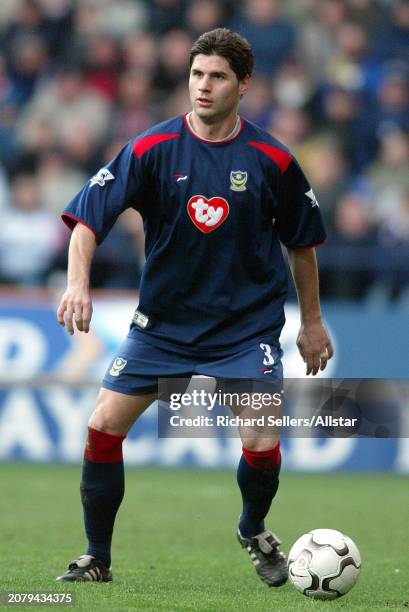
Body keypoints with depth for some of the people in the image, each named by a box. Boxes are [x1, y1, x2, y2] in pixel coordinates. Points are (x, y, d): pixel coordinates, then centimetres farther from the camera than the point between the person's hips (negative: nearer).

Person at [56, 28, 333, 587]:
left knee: (263, 446, -14)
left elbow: (302, 240, 8)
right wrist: (78, 283, -30)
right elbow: (88, 216, -13)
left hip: (248, 325, -1)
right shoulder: (152, 149, -9)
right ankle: (97, 558, 12)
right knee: (102, 428, -6)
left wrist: (312, 321, 13)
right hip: (162, 323, 1)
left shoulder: (272, 160, -7)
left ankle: (254, 531, 19)